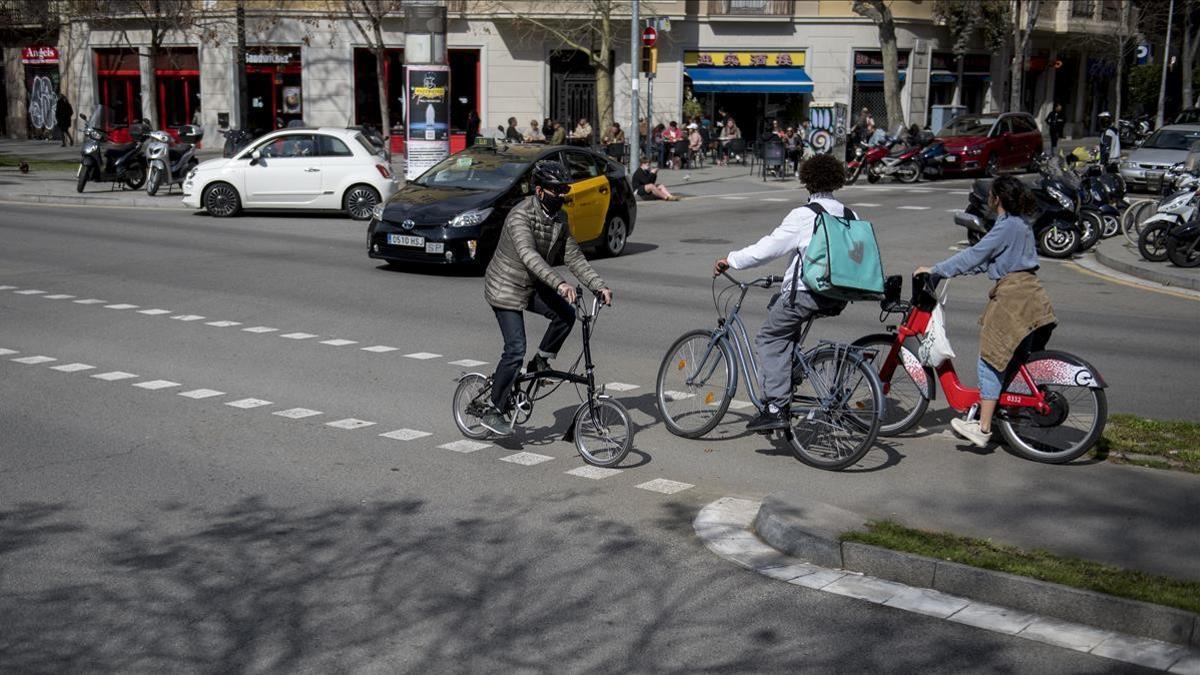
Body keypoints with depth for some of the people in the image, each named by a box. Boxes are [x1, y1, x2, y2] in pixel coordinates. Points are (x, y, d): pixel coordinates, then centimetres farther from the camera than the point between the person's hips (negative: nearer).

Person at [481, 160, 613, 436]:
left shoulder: (559, 218, 0)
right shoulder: (520, 216, -24)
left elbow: (574, 257, 1)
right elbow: (529, 255, -39)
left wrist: (599, 286, -13)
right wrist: (559, 283, -52)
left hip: (533, 287, 7)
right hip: (506, 289, -7)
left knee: (566, 313, -18)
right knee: (515, 350, -13)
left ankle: (540, 362, 5)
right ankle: (494, 413, -2)